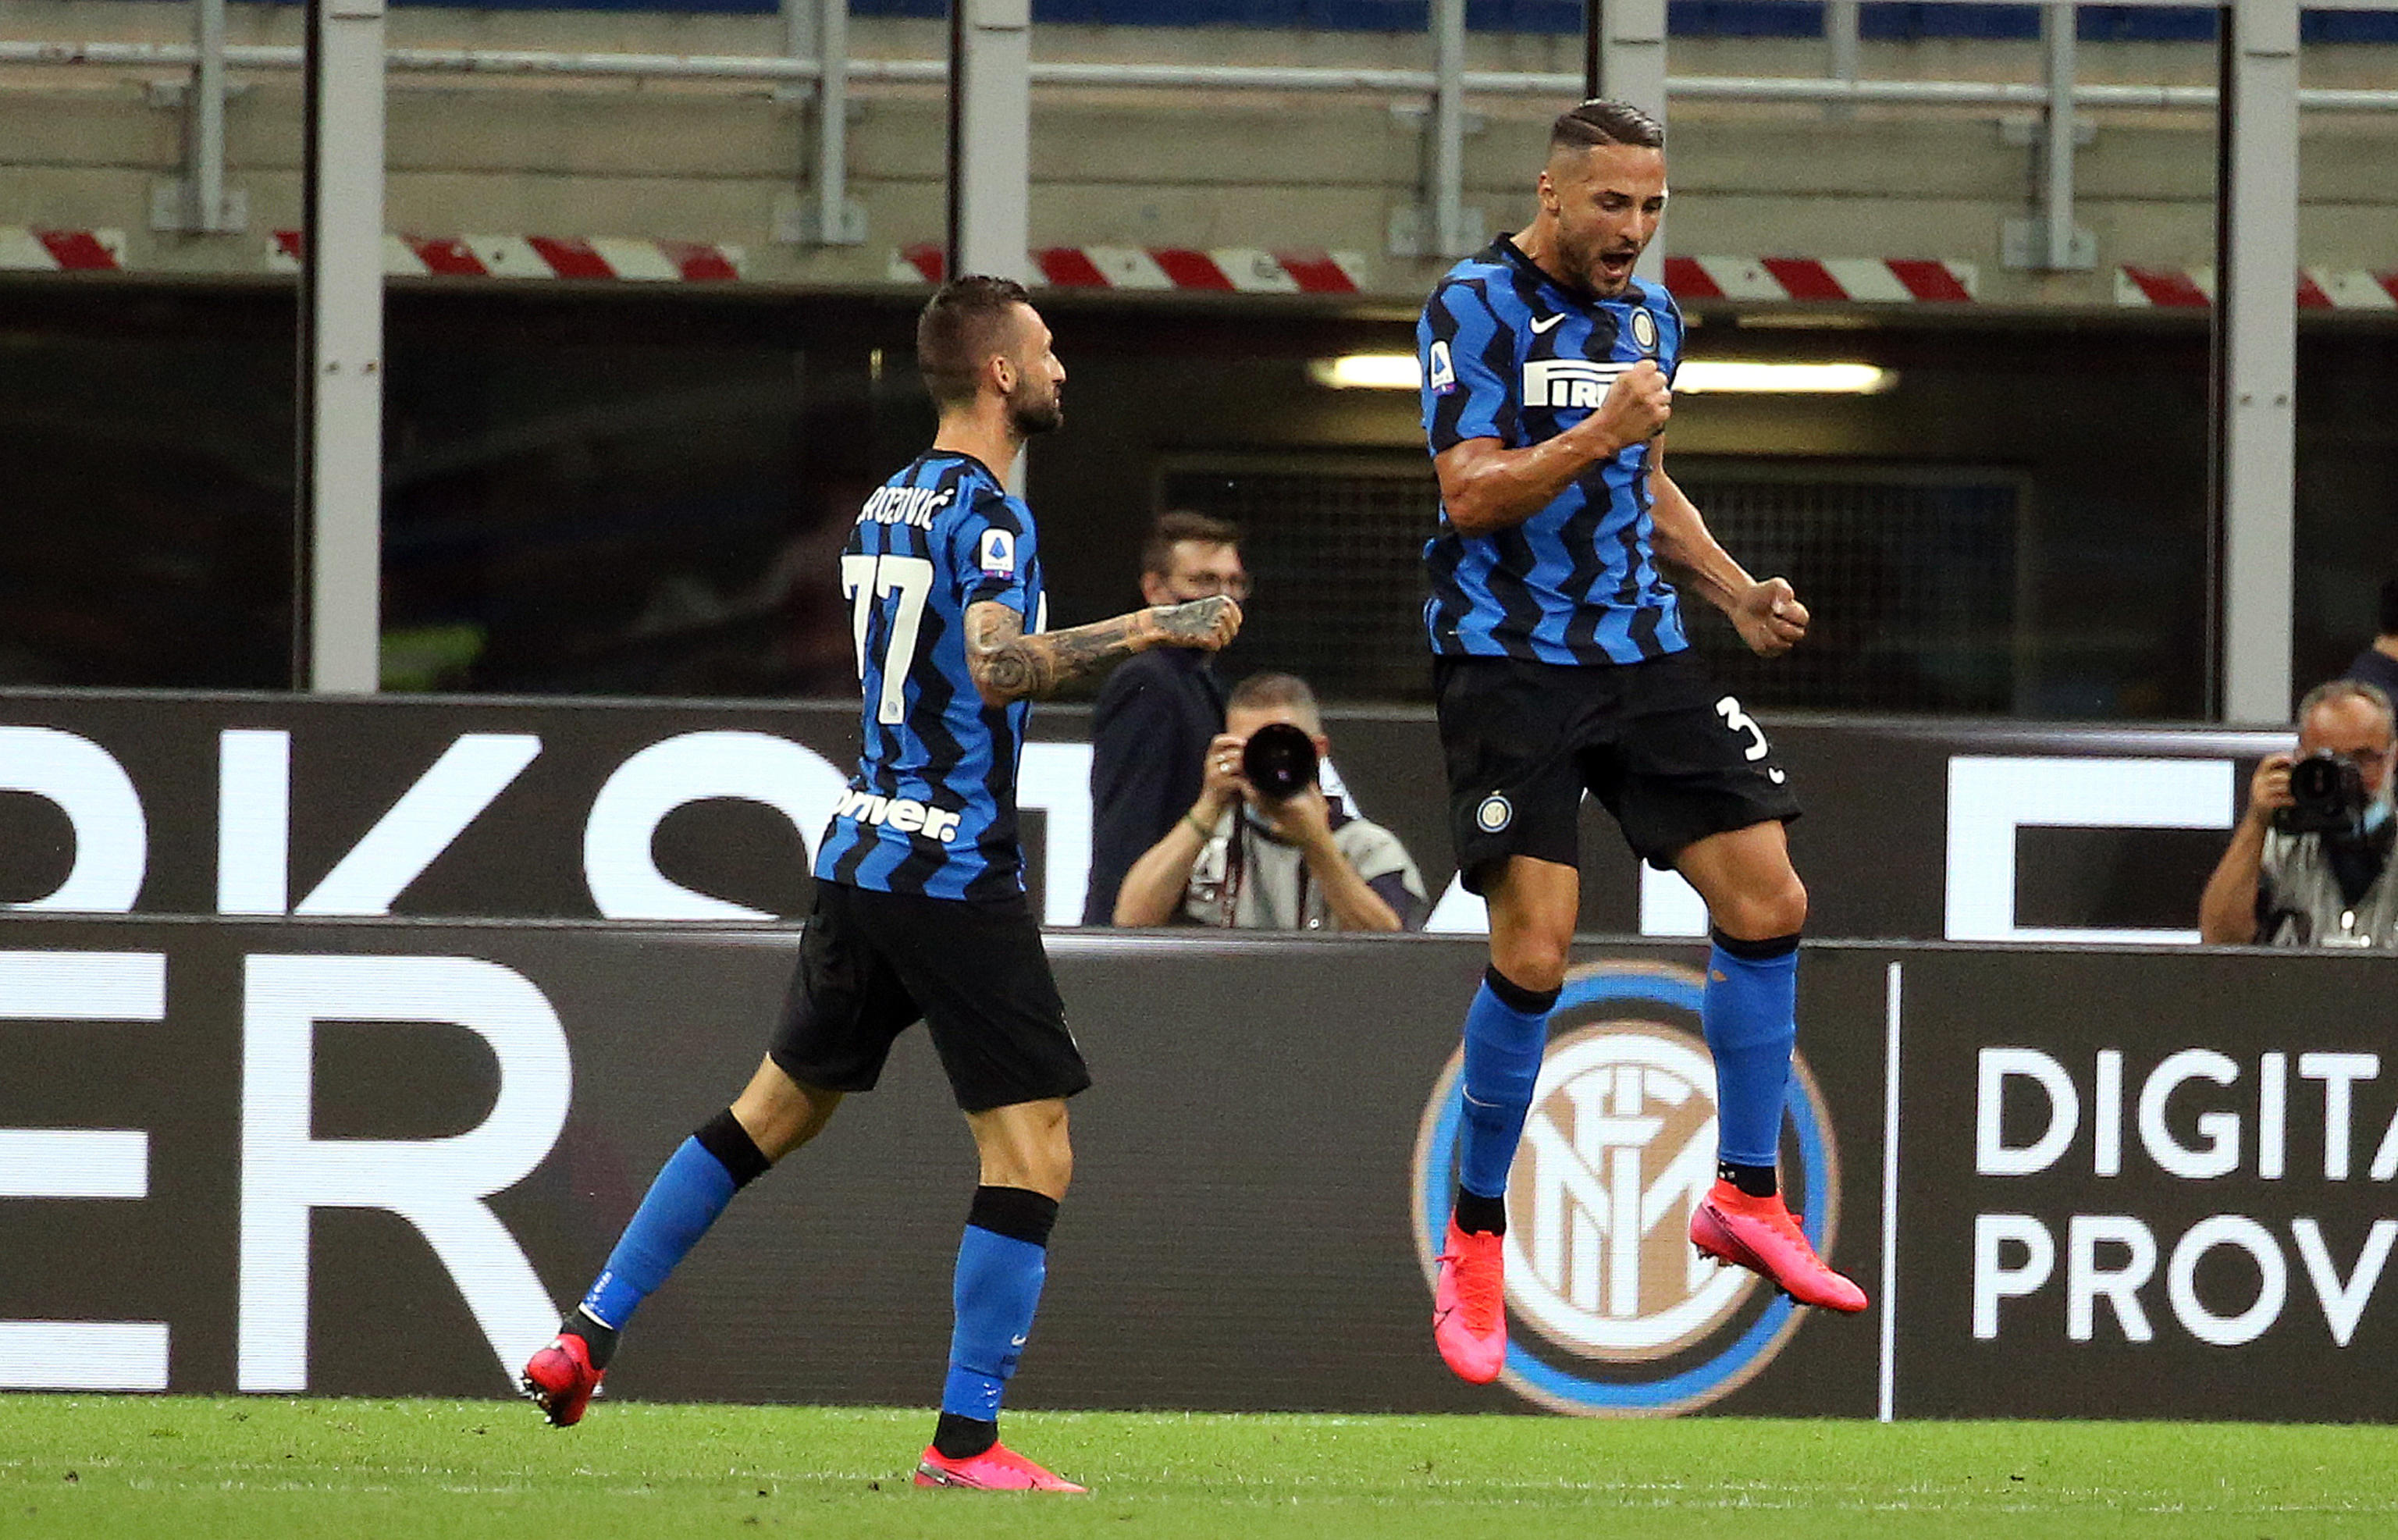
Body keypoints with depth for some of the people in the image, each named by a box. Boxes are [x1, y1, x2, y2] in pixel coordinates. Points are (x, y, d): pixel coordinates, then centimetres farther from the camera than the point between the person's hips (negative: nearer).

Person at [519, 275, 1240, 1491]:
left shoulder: (886, 504, 15)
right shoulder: (984, 510, -11)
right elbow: (999, 665, -24)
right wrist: (1149, 629, -19)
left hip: (860, 849, 9)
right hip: (955, 872, -9)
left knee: (778, 1106, 19)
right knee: (1032, 1153, -5)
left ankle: (587, 1337, 19)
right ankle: (966, 1440, -9)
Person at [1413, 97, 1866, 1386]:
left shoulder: (1649, 316, 13)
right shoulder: (1477, 306, -9)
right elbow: (1470, 495, -16)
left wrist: (1736, 594, 13)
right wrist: (1601, 432, -26)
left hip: (1639, 653, 7)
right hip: (1507, 662, -7)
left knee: (1767, 901, -2)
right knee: (1534, 951, -13)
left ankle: (1745, 1199, 12)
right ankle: (1474, 1243, 3)